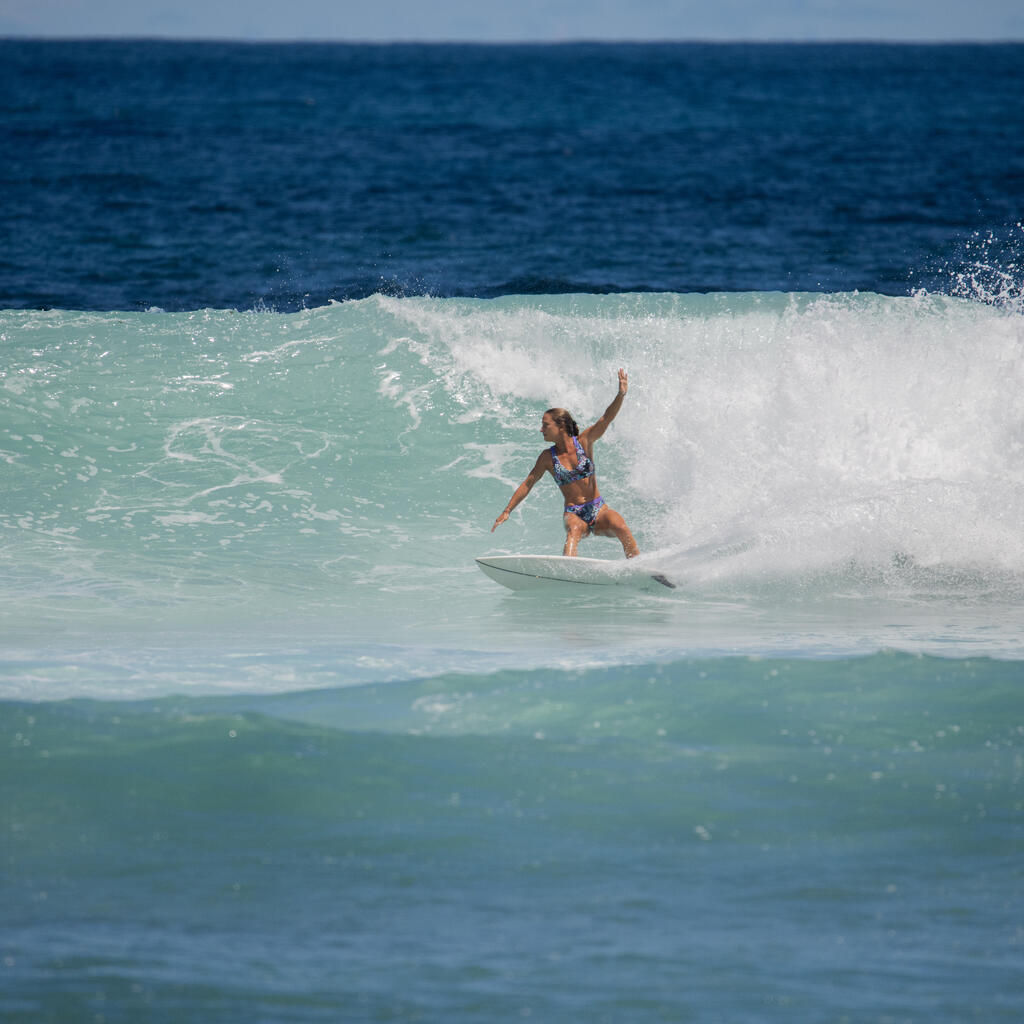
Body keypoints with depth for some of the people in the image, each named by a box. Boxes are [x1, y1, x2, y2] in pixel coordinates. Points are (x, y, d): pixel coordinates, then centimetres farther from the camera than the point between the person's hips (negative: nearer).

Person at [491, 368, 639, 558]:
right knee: (574, 529, -35)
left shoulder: (584, 441, 2)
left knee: (619, 525, -29)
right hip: (574, 514, -1)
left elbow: (607, 418, -10)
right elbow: (528, 484, 8)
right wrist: (507, 511, 4)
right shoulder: (548, 458, 4)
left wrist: (621, 395, -27)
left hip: (598, 510, 1)